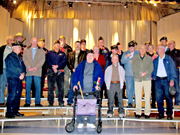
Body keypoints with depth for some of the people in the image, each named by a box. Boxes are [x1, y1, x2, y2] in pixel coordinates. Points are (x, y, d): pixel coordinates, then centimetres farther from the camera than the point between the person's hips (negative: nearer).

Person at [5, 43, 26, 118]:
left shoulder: (19, 57, 21)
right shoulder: (10, 57, -3)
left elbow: (23, 66, 16)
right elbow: (11, 68, -12)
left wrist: (23, 73, -4)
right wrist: (20, 74, -11)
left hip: (19, 79, 7)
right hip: (12, 78, -7)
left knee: (18, 95, 7)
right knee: (12, 95, -9)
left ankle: (15, 111, 15)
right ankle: (9, 112, -3)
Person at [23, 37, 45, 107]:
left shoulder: (41, 51, 11)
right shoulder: (26, 50, 13)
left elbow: (42, 60, 1)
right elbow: (24, 59, 4)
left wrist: (36, 67, -12)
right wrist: (28, 67, -11)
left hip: (37, 71, 0)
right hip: (28, 71, 1)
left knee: (38, 87, -2)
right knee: (27, 87, 1)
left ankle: (37, 102, 7)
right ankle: (27, 102, 11)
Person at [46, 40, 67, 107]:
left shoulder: (62, 54, 14)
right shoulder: (49, 53, 14)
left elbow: (64, 62, 0)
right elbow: (48, 61, 2)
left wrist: (57, 66, -13)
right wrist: (53, 67, -13)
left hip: (60, 72, 0)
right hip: (51, 72, 0)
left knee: (61, 87, -2)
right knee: (50, 87, 0)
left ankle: (61, 102, 6)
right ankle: (50, 102, 8)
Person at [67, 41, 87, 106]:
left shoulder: (84, 53, 7)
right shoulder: (71, 54, 16)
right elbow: (69, 63, 11)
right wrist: (72, 68, -7)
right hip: (73, 72, 2)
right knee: (72, 87, 1)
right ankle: (70, 101, 10)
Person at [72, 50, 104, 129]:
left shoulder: (97, 66, 10)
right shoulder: (81, 65, 10)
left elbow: (101, 76, 10)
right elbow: (75, 75, 8)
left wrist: (98, 85, -4)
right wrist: (75, 84, -4)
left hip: (92, 89, 0)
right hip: (82, 88, 0)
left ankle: (90, 123, 10)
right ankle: (80, 123, 9)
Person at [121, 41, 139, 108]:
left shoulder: (138, 53, 9)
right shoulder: (125, 53, 12)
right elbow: (122, 61, -1)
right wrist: (126, 57, -17)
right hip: (128, 74, 1)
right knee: (129, 88, 2)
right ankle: (130, 103, 11)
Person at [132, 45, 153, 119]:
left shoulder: (149, 58, 12)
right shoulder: (135, 58, 10)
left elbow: (151, 68, 2)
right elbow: (134, 68, -1)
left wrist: (145, 72, -14)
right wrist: (141, 73, -11)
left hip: (147, 79, 1)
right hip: (138, 79, 0)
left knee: (147, 96, -1)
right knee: (138, 96, -1)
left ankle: (147, 113, 7)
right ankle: (138, 112, 7)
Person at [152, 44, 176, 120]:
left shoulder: (169, 59, 1)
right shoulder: (155, 60, 12)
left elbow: (172, 69, -3)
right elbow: (153, 69, 16)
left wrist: (172, 79, -13)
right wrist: (153, 76, 2)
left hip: (166, 80, -3)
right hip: (158, 80, 3)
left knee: (168, 97, 2)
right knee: (159, 97, 3)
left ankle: (169, 114, 14)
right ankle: (161, 113, 14)